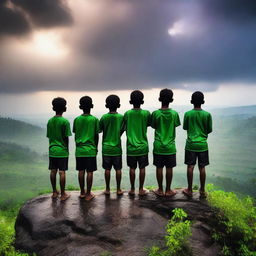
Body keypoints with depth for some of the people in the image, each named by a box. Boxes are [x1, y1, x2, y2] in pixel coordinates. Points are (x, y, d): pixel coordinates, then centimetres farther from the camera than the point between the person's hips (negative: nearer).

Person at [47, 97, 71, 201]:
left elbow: (49, 137, 8)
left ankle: (54, 192, 23)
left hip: (52, 151, 5)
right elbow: (66, 138, -9)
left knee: (53, 171, 11)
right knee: (62, 172, 1)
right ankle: (63, 194, 8)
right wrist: (67, 150, 3)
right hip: (62, 151, -5)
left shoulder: (50, 121, 4)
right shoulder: (65, 121, -12)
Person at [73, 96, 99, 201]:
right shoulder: (94, 119, -6)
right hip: (91, 150, -3)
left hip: (79, 150, 3)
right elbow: (96, 136, -2)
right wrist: (96, 148, 12)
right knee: (90, 172, 3)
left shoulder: (77, 120, 1)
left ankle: (82, 192, 21)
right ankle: (88, 194, 9)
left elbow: (75, 136, 7)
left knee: (81, 171, 10)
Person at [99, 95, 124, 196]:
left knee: (107, 169, 7)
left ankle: (107, 189, 16)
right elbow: (121, 132, 0)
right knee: (118, 169, 7)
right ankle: (118, 189, 13)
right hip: (117, 147, 0)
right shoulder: (121, 117, -6)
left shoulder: (104, 117, -6)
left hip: (106, 147, 0)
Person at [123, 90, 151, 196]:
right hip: (143, 145, 0)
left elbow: (123, 129, 0)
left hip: (131, 146, 1)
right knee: (142, 168, 8)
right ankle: (141, 189, 15)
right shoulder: (146, 113, -7)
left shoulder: (127, 113, -6)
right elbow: (149, 124, 9)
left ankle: (132, 189, 17)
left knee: (132, 168, 8)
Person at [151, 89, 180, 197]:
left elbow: (153, 127, 1)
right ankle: (168, 190, 19)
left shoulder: (155, 113, -9)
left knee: (159, 168, 9)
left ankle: (160, 190, 19)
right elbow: (176, 125, 4)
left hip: (158, 145, 0)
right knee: (169, 168, 9)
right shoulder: (174, 113, -8)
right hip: (170, 146, 0)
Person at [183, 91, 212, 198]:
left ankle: (189, 190, 13)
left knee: (190, 167, 5)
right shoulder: (207, 115, -5)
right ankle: (202, 190, 15)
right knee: (202, 167, 7)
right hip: (202, 144, 1)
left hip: (191, 144, 0)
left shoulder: (188, 114, -6)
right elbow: (210, 130, 2)